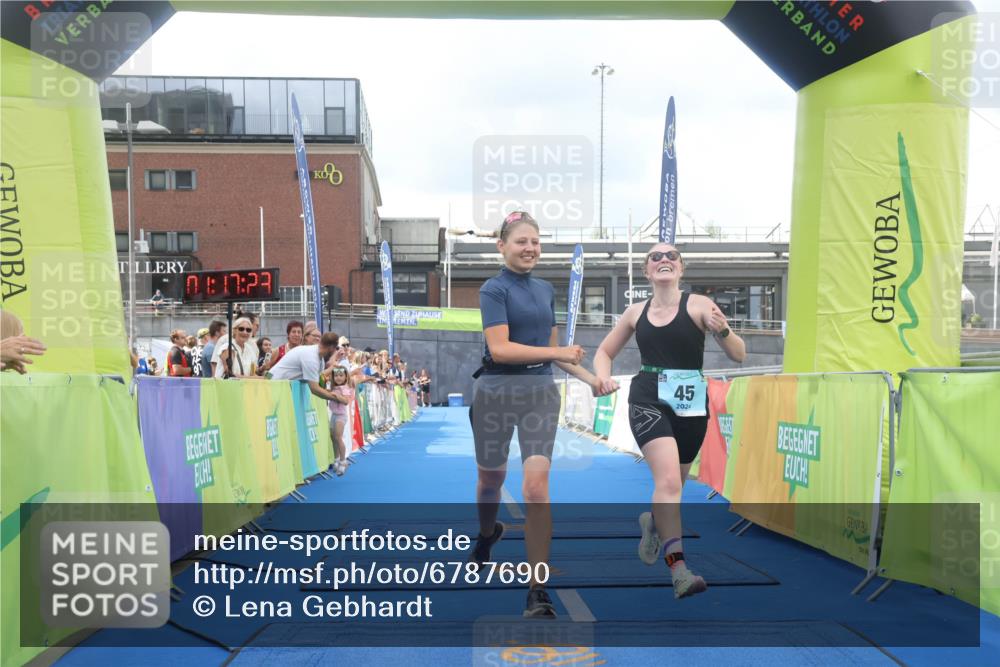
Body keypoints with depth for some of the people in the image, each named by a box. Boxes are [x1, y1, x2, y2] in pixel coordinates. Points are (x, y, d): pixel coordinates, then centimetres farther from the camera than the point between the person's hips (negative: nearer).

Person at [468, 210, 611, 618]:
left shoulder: (546, 290, 10)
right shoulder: (493, 289, -9)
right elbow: (499, 348, -20)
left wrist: (588, 377, 10)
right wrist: (558, 353, -21)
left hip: (541, 393, 3)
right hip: (496, 394, -3)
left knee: (536, 485, -10)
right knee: (491, 479, 16)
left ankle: (538, 591, -6)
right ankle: (487, 535, 50)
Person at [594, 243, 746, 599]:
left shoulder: (698, 305, -1)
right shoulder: (636, 312, 8)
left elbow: (738, 355, -4)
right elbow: (604, 351, 20)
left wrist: (723, 330, -25)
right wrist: (603, 377, -2)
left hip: (691, 404, 0)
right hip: (648, 400, 0)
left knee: (671, 486, 15)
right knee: (668, 481, -21)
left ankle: (652, 522, 50)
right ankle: (678, 569, -17)